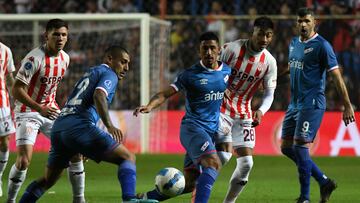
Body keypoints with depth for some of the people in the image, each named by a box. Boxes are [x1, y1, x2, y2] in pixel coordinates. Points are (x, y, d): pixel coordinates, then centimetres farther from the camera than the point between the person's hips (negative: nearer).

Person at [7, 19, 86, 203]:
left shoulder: (64, 58, 2)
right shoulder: (35, 58, -21)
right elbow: (16, 90, -22)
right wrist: (40, 108, -30)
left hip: (50, 110, 7)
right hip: (28, 111, -7)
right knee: (24, 161, -19)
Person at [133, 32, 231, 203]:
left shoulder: (227, 71, 6)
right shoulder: (190, 74, -8)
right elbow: (165, 94, -11)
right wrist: (149, 106, -28)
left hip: (212, 131, 6)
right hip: (192, 127, -6)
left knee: (189, 184, 5)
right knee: (213, 163, -31)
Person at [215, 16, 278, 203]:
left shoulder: (269, 62, -3)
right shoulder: (232, 49, -15)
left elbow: (269, 94, 1)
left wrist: (261, 111, -19)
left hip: (244, 114, 4)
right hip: (220, 109, -4)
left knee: (246, 163, -3)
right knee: (223, 155, -20)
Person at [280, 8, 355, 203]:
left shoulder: (321, 45, -10)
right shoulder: (293, 43, 13)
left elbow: (336, 76, -11)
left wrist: (347, 106, -13)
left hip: (312, 104, -9)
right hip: (294, 104, 9)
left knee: (300, 146, -13)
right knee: (287, 148, 8)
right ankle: (324, 181, 18)